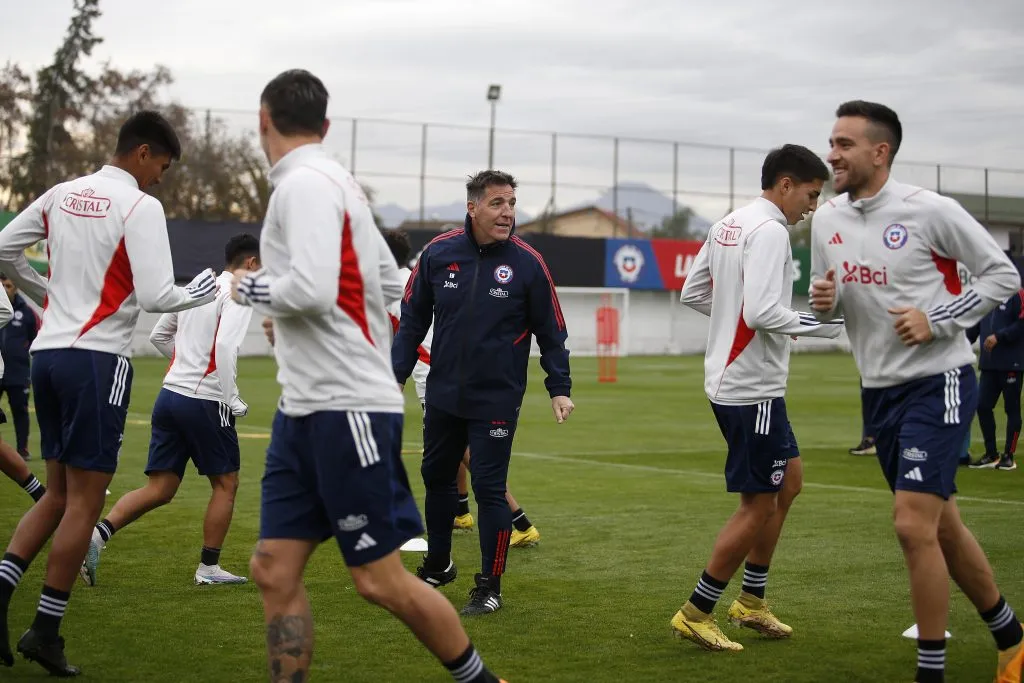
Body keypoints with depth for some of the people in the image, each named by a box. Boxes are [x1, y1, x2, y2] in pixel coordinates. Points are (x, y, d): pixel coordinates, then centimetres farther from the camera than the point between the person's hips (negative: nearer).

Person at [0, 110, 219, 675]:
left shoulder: (62, 194, 11)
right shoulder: (139, 206, -9)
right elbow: (155, 296, -15)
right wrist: (198, 294, 5)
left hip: (48, 352, 7)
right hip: (98, 358, -7)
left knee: (58, 492, 15)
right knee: (85, 500, 0)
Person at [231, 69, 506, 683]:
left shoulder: (305, 183, -13)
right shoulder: (335, 182, 15)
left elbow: (310, 289, -25)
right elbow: (390, 282, 22)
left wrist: (250, 288, -6)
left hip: (347, 408, -9)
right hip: (305, 409, 9)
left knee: (382, 580, -3)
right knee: (275, 570, 4)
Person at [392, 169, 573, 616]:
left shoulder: (527, 263, -9)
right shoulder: (438, 253, -4)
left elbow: (551, 332, 0)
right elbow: (413, 318, 7)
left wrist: (559, 389, -3)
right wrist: (398, 374, 4)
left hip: (496, 399, -4)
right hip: (442, 394, 4)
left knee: (489, 488, -4)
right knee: (436, 478, 16)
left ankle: (490, 587, 9)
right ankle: (437, 566, 36)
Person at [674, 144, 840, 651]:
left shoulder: (726, 225, 12)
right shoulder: (770, 230, -17)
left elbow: (692, 293, 16)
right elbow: (762, 311, -26)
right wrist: (820, 325, -13)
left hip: (729, 378, 10)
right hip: (753, 387, -10)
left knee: (789, 480, 20)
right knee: (759, 505, -1)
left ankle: (750, 601, 25)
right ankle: (695, 614, 6)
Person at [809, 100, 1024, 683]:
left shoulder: (930, 210, -13)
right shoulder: (827, 220, 5)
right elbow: (828, 297, 17)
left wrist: (938, 320, -16)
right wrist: (824, 300, -7)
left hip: (939, 381, -7)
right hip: (881, 390, 7)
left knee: (913, 523, -15)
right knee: (942, 527, 14)